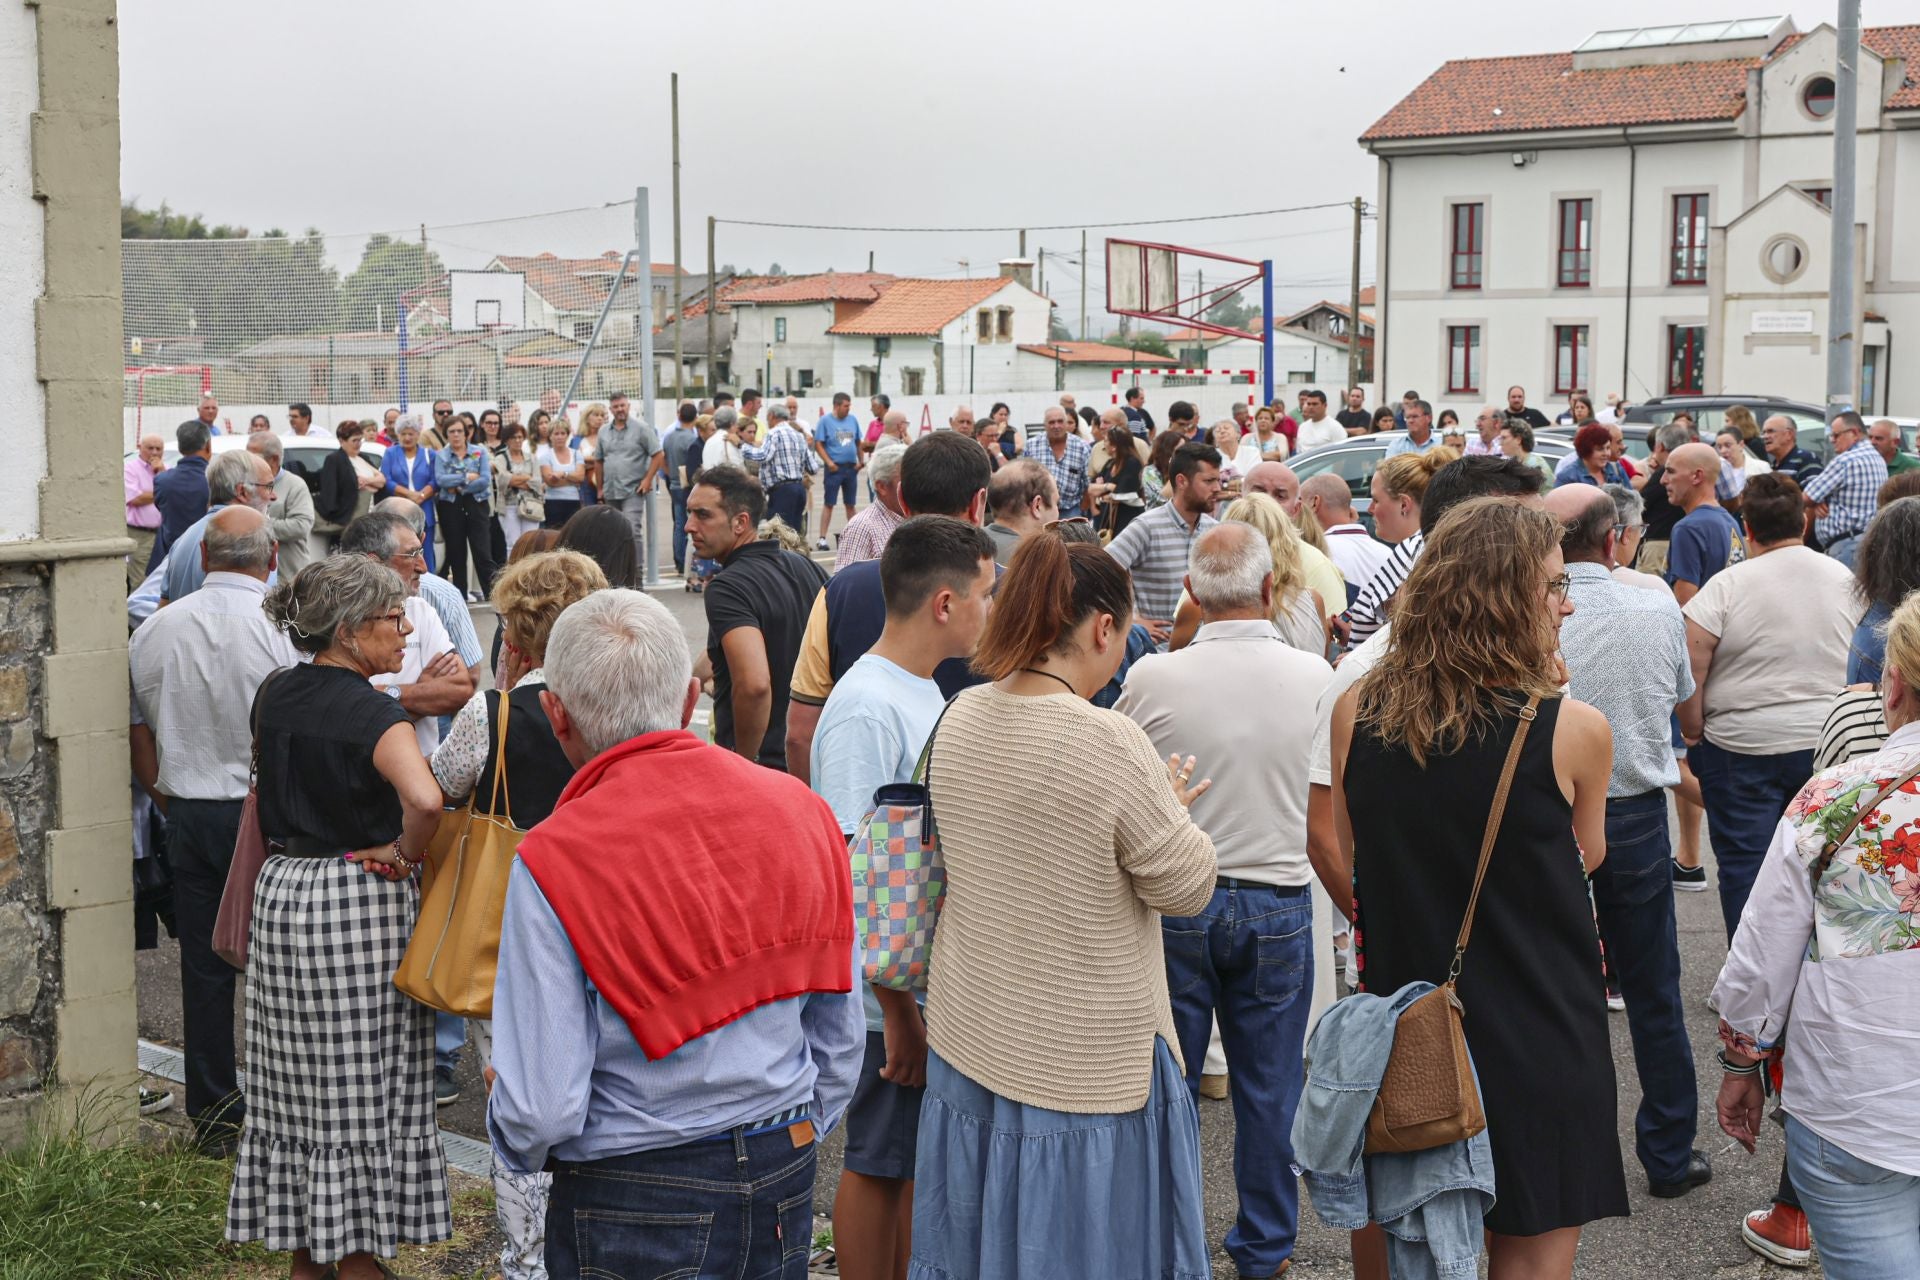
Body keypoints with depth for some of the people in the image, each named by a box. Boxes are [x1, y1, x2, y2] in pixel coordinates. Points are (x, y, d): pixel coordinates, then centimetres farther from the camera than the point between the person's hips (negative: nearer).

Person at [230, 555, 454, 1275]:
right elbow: (424, 799, -34)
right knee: (364, 1088, 3)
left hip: (281, 892, 7)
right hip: (361, 904, -7)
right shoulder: (376, 715, -17)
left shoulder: (275, 696, 5)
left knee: (299, 1082, 14)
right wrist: (405, 855, -17)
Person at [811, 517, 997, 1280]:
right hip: (894, 993, -9)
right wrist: (899, 1011, -22)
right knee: (879, 1165, 6)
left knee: (919, 1159, 19)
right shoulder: (865, 709, -21)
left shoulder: (923, 690, 9)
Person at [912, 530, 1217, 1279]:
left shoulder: (958, 719, -2)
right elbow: (1186, 887, -15)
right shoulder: (1110, 744, -24)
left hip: (970, 1041, 6)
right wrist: (1171, 810, 3)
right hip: (1083, 1059, -6)